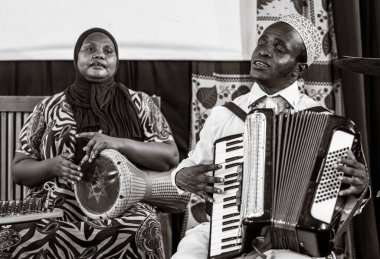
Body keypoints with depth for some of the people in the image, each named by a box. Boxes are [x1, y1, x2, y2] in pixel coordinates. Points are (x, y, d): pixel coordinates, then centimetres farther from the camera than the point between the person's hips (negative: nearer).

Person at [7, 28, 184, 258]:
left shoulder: (139, 104, 8)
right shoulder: (50, 108, 10)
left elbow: (171, 157, 0)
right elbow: (19, 169, 12)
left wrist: (120, 143, -15)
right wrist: (51, 166, -11)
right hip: (57, 211, 1)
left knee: (140, 234, -34)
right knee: (11, 237, -29)